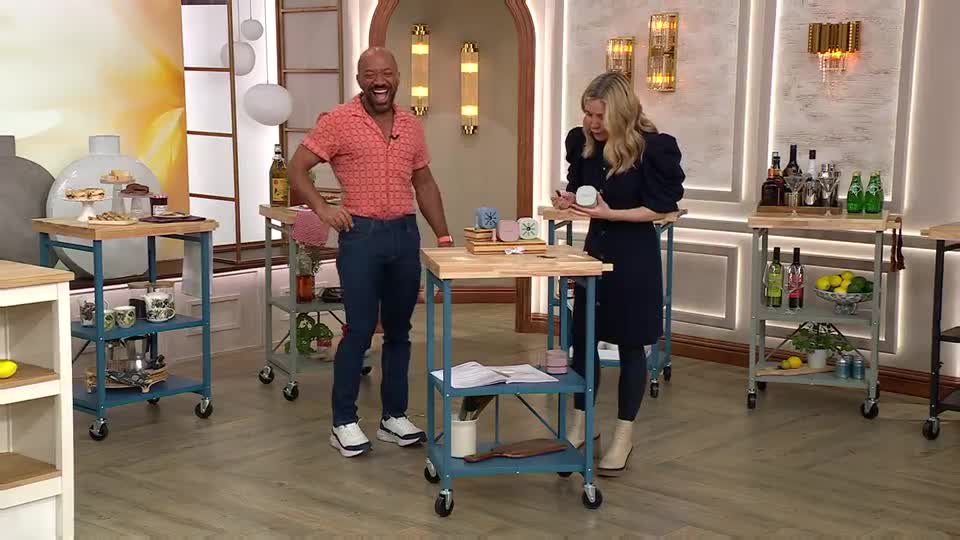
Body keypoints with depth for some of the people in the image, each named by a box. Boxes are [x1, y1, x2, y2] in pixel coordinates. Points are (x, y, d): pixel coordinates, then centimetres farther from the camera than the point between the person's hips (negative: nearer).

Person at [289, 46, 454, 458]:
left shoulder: (411, 125, 10)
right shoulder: (338, 121, -5)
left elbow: (424, 183, 18)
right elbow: (297, 169, -5)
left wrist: (443, 235, 15)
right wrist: (322, 208, -17)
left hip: (405, 234, 5)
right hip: (362, 234, -5)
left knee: (399, 331, 11)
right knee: (359, 331, -3)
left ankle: (394, 417, 21)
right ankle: (344, 423, 8)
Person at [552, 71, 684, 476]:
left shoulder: (653, 147, -18)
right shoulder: (582, 142, -3)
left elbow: (661, 207, -13)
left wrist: (610, 213, -23)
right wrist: (569, 199, -10)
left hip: (634, 254, -5)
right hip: (596, 247, 5)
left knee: (630, 345, 4)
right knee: (582, 339, 9)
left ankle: (624, 436, 17)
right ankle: (580, 425, 26)